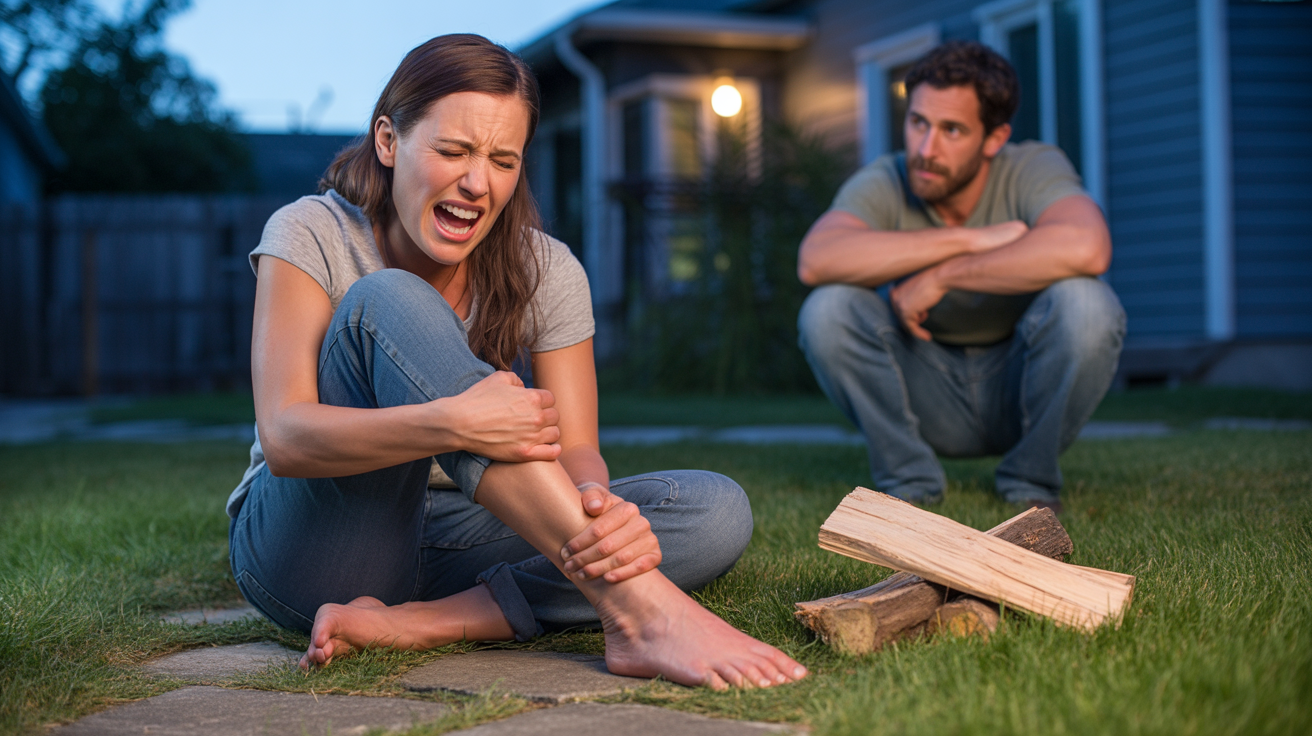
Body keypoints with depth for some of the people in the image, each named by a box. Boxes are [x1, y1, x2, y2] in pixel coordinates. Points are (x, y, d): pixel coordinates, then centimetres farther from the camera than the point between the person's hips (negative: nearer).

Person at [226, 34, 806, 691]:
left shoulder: (544, 271, -2)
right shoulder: (310, 237, -11)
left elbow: (575, 450, -9)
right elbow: (285, 439, -23)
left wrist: (599, 506, -34)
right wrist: (452, 424, -39)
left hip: (443, 546, 4)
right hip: (305, 552, -3)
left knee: (717, 512, -16)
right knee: (388, 302, -29)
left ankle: (413, 625, -29)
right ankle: (637, 606, -38)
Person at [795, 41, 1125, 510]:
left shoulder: (1033, 169, -19)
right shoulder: (885, 183, -15)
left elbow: (1085, 248, -43)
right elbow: (815, 260, -36)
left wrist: (942, 276, -35)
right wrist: (970, 239, -34)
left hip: (1022, 389, -1)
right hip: (928, 394, 1)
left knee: (1085, 304, -32)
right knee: (827, 310, -25)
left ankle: (1031, 480, -6)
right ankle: (908, 478, -4)